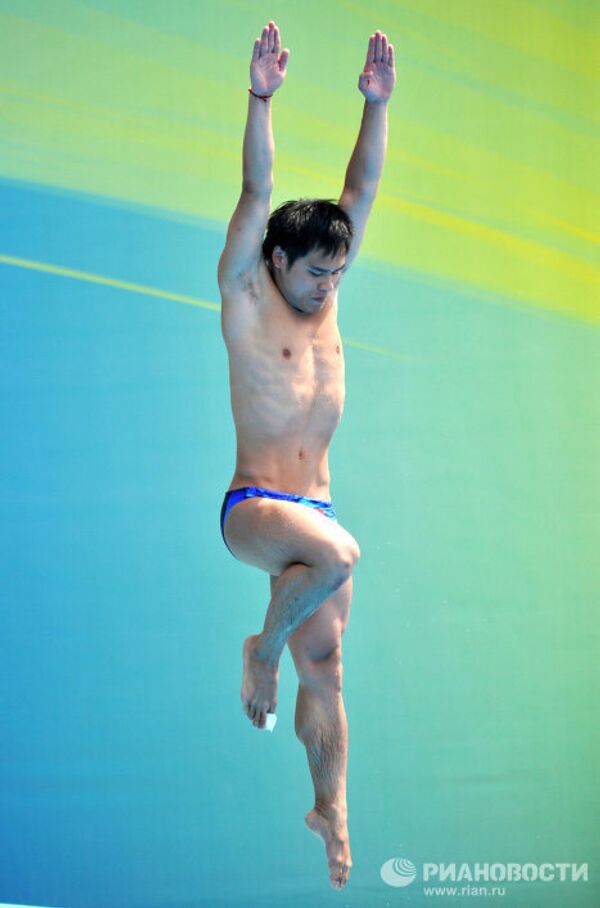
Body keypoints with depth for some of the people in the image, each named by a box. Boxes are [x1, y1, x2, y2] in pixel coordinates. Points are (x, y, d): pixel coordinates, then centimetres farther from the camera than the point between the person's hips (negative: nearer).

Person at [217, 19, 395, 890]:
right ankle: (261, 649, -8)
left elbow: (361, 191, 4)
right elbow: (257, 194, -16)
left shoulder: (323, 300, 10)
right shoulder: (246, 298, -4)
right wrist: (261, 99, -26)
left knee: (325, 665, 5)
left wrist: (377, 103, -5)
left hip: (315, 510, 6)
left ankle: (331, 805, 17)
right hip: (252, 508, -6)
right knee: (337, 553, -35)